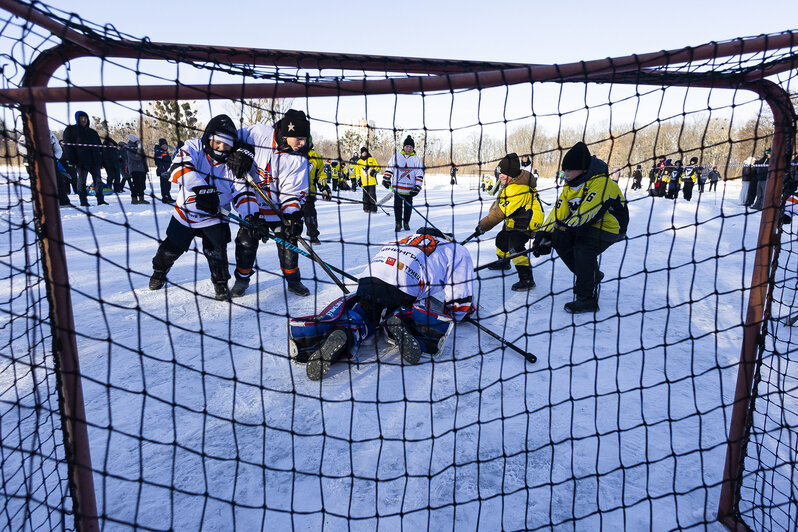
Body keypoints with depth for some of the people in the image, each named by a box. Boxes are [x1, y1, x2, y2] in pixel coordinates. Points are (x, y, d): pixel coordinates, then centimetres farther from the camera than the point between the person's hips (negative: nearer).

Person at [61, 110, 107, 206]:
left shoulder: (93, 132, 20)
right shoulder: (71, 130, 7)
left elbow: (99, 146, 23)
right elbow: (67, 145, 0)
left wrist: (100, 158, 13)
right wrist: (70, 159, -10)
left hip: (94, 161, 4)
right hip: (81, 161, -4)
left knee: (98, 180, -2)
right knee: (81, 182, 1)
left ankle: (100, 200, -2)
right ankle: (83, 201, 4)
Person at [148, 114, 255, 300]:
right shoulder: (194, 147, -12)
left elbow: (243, 192, -15)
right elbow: (179, 167, -30)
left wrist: (251, 215, -34)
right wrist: (202, 188, -45)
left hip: (214, 217, 0)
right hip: (185, 212, 1)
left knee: (216, 251, -16)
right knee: (171, 248, 13)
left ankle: (221, 283, 9)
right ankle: (159, 271, 45)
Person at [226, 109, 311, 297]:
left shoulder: (298, 159, -11)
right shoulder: (259, 133, -15)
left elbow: (294, 191, -11)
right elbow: (236, 138, 2)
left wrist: (293, 215, -24)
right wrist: (239, 153, -16)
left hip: (279, 206, 1)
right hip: (251, 201, -1)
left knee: (288, 241, 2)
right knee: (246, 240, 0)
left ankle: (293, 280, 20)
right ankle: (242, 280, 20)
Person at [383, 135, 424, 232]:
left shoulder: (416, 159, 2)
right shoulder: (396, 156, 5)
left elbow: (420, 174, 1)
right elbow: (389, 168, 13)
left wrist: (417, 187, -6)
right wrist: (386, 179, 6)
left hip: (410, 188, 0)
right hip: (397, 186, 0)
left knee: (408, 206, 8)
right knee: (397, 205, 0)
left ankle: (406, 223, 23)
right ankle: (398, 223, 11)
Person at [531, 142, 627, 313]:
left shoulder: (600, 183, -25)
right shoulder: (571, 185, 3)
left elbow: (586, 213, -34)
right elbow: (559, 211, -2)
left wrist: (564, 229, -38)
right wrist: (543, 233, -13)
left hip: (607, 228, -9)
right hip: (583, 227, 9)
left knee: (583, 249, -30)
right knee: (560, 241, -8)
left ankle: (588, 299, -16)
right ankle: (592, 275, 13)